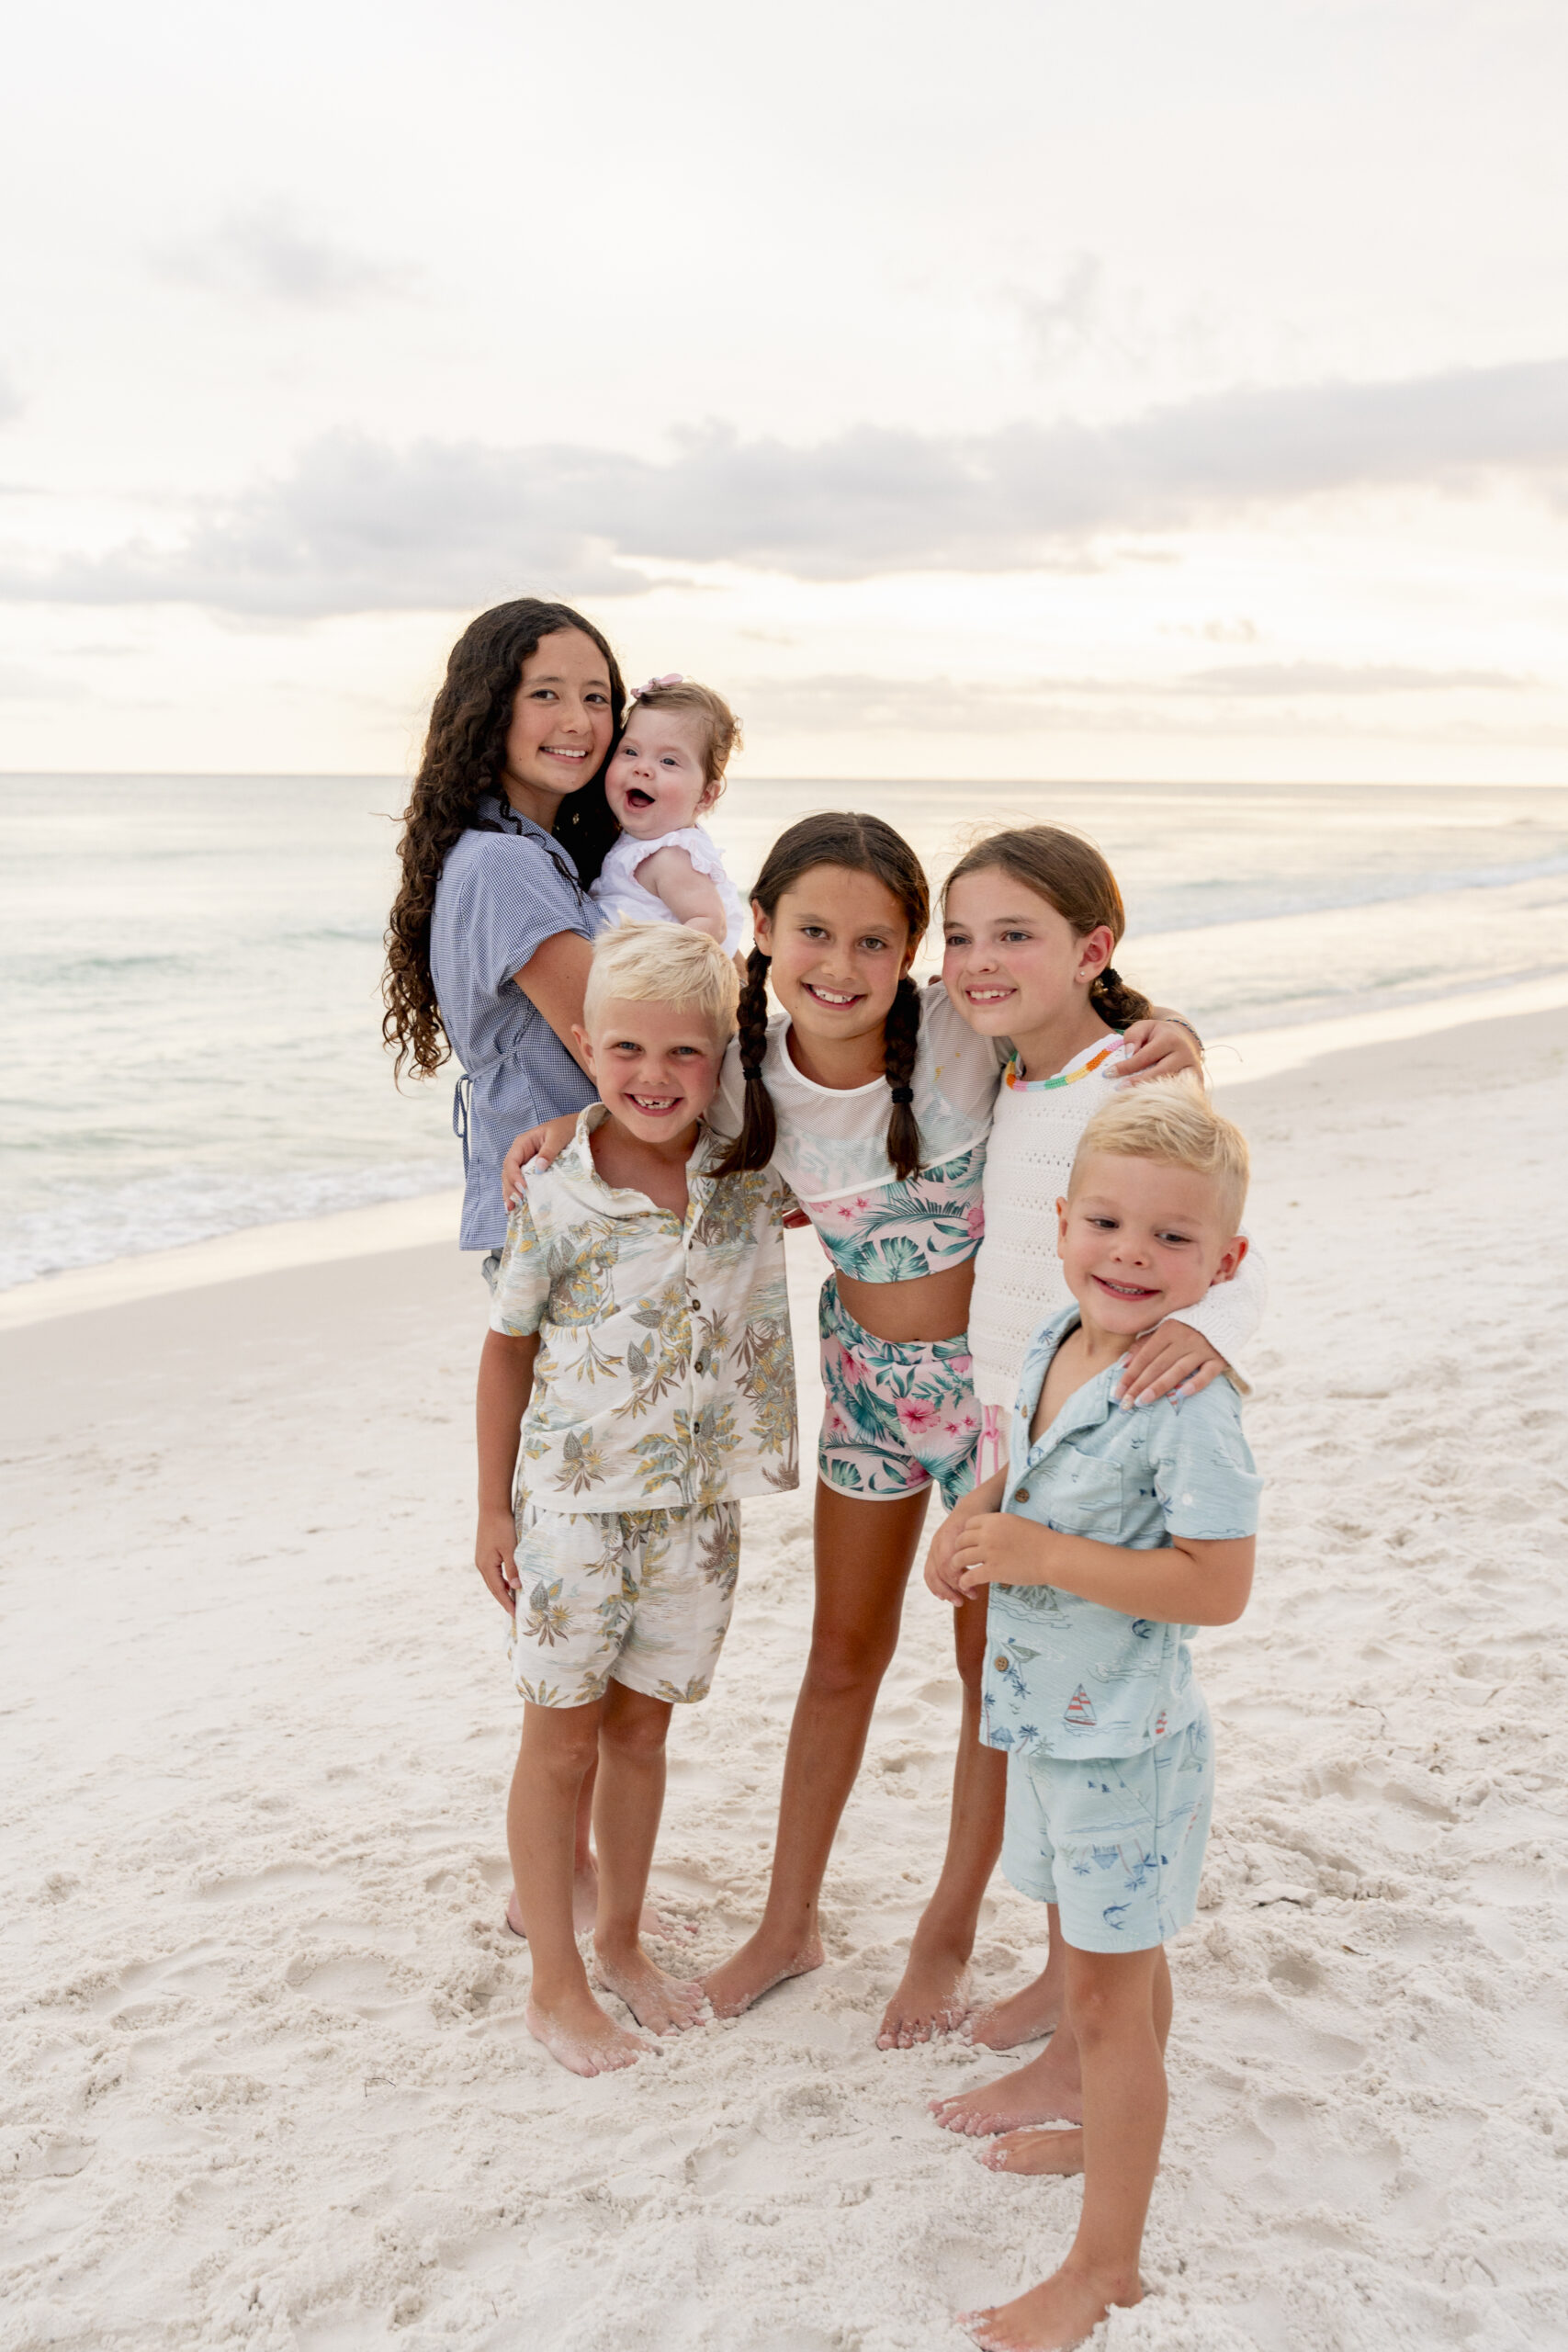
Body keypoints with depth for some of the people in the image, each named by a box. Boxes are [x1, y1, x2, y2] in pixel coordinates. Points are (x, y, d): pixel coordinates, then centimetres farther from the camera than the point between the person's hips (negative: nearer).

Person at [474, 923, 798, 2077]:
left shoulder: (751, 1173, -7)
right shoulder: (555, 1198, -14)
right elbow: (509, 1349, -4)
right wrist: (494, 1509, 0)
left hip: (697, 1504, 3)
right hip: (576, 1502, -3)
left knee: (641, 1726, 16)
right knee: (563, 1740, 8)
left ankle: (622, 1938, 35)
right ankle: (556, 1985, 23)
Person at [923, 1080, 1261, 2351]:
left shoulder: (1191, 1404, -27)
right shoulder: (1052, 1344, -2)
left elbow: (1217, 1585, -29)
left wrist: (1042, 1555, -29)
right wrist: (972, 1521, -3)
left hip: (1127, 1738, -8)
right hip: (1051, 1717, 8)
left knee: (1108, 1992, 6)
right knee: (1115, 1956, 27)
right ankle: (1121, 2130, 50)